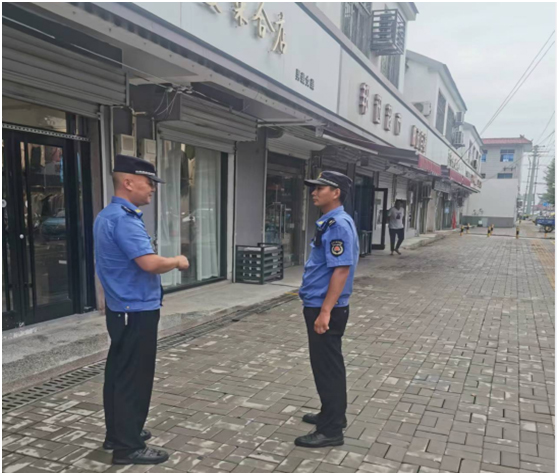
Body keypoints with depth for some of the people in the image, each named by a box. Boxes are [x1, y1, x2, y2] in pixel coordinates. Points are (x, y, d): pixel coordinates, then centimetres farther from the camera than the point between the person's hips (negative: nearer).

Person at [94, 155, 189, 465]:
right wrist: (177, 261, -12)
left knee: (120, 374, 18)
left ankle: (118, 433, 32)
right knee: (134, 379, 1)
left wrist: (169, 262, 17)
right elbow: (149, 263, -30)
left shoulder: (109, 216, 12)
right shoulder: (124, 219, -21)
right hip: (137, 312, -10)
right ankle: (128, 446, 13)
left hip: (122, 308, 10)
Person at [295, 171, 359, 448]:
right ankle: (332, 414, 35)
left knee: (327, 367, 0)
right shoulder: (328, 223, 12)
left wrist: (325, 311, -27)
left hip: (326, 309, -10)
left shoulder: (339, 225, -19)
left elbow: (342, 270, -25)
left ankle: (331, 431, 13)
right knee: (326, 365, 20)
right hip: (318, 306, 10)